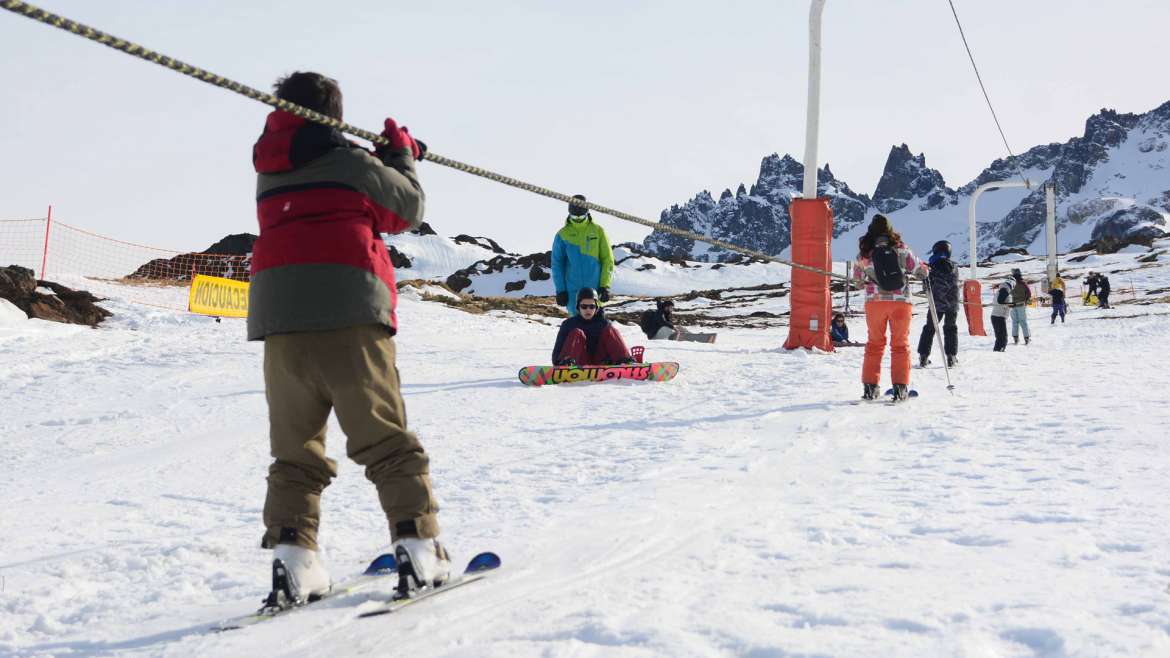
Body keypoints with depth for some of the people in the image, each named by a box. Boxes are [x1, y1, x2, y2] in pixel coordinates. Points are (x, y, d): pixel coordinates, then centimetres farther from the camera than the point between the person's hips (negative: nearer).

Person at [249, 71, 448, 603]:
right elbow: (407, 209, 17)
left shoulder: (269, 175, 22)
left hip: (278, 318, 4)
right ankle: (417, 546, -7)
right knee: (387, 441, -1)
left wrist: (389, 157, 37)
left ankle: (291, 555, -3)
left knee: (295, 450, 9)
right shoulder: (351, 161, 6)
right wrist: (401, 156, 32)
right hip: (347, 314, -4)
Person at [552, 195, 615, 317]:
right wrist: (560, 290, -2)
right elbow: (557, 264, 4)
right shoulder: (563, 234, 3)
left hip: (594, 288, 0)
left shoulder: (598, 231, 4)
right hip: (572, 290, 0)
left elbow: (607, 259, 3)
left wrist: (605, 285, -4)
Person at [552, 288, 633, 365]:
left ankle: (626, 362, -34)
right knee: (577, 333, -20)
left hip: (599, 365, 1)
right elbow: (557, 352, -1)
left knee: (609, 330, -13)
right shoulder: (569, 324, 6)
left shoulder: (604, 324, 11)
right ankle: (566, 365, -44)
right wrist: (559, 362, -25)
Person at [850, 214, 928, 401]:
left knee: (875, 343, 14)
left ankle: (870, 386, 9)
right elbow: (921, 271, 3)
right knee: (900, 344, 10)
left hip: (874, 301, 1)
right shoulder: (900, 250, -4)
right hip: (900, 301, -1)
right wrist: (924, 269, 26)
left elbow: (857, 277, 11)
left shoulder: (864, 253, -3)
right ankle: (900, 387, 2)